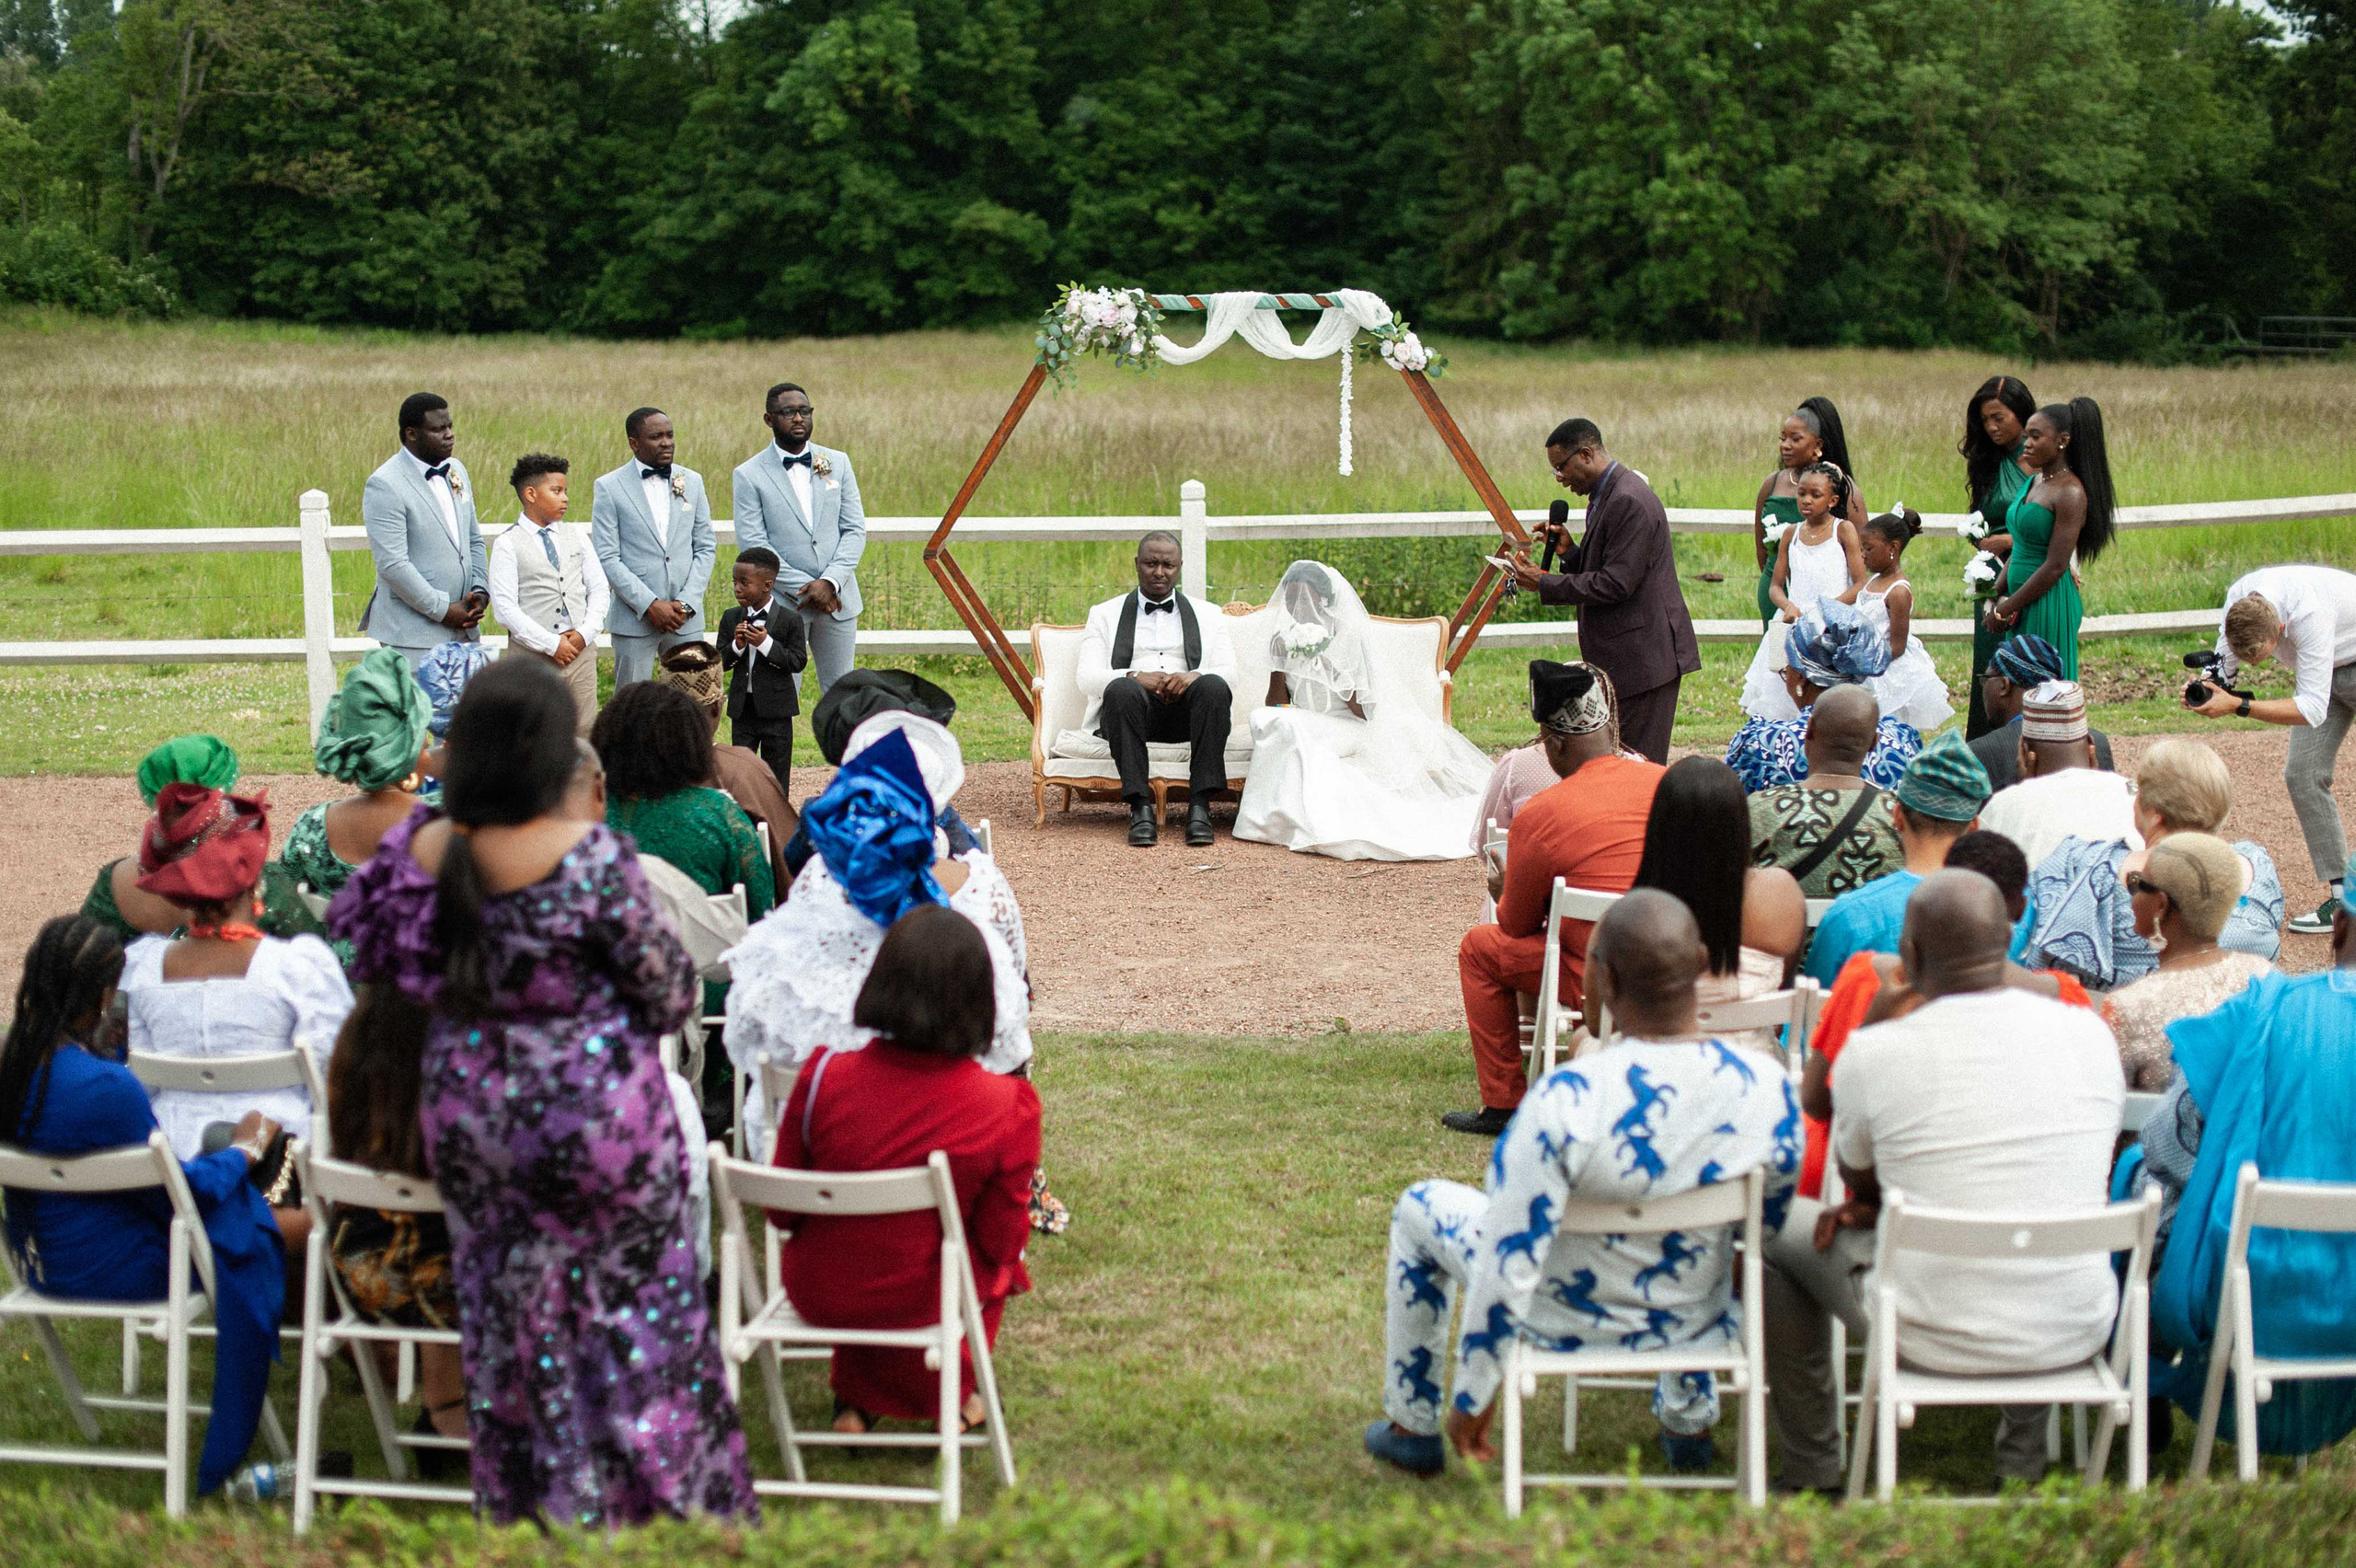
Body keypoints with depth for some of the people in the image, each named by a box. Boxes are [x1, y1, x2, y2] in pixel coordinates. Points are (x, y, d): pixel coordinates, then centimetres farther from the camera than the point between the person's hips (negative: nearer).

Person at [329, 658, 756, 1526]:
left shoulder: (420, 851, -9)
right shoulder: (593, 856, -22)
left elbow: (376, 963, 7)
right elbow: (669, 999, -13)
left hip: (468, 1121, 4)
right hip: (593, 1121, -4)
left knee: (507, 1324, 17)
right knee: (638, 1315, 11)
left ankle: (528, 1516, 27)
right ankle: (664, 1502, 20)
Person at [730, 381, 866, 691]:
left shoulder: (838, 463, 9)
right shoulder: (750, 475, -2)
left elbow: (856, 529, 5)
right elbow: (752, 544, -8)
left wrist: (830, 581, -11)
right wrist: (804, 588, -14)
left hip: (838, 599, 3)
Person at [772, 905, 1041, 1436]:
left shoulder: (823, 1077, -18)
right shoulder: (1007, 1107, -21)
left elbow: (783, 1212, -5)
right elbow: (1000, 1239, -9)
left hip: (817, 1291, 1)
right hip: (923, 1301, -1)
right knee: (998, 1262, 31)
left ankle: (856, 1401, 39)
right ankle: (951, 1395, 44)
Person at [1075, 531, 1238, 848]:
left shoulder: (1207, 616, 23)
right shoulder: (1105, 615, 19)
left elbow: (1229, 673, 8)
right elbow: (1087, 679, 4)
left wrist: (1195, 676, -16)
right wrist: (1135, 677, -16)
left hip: (1186, 708, 1)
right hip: (1134, 706, -1)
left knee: (1214, 686, -33)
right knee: (1122, 688, -36)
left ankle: (1199, 806, -37)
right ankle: (1140, 808, -39)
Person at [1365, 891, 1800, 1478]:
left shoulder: (1563, 1102, -35)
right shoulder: (1768, 1086, -22)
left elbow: (1508, 1270, -27)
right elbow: (1774, 1232, -5)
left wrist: (1473, 1397, -12)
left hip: (1566, 1323, -3)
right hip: (1698, 1322, 3)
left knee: (1421, 1207, 24)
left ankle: (1412, 1428, 37)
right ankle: (1690, 1420, 50)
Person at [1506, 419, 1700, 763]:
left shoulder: (1629, 501, -17)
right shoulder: (1606, 496, 16)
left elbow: (1617, 583, -21)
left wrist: (1544, 584, -15)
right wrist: (1570, 551, 3)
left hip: (1644, 656, -11)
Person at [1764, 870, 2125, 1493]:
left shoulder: (1872, 1052, -13)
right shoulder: (2090, 1034, -3)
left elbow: (1861, 1187, 6)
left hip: (1936, 1340, -3)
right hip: (2077, 1333, 3)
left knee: (1780, 1229, 23)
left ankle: (1813, 1475, 32)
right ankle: (2024, 1460, 42)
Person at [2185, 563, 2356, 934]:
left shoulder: (2308, 614, -41)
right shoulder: (2239, 597, -21)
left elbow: (2313, 709, -41)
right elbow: (2226, 661, -7)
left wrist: (2238, 706, -47)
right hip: (2325, 667, 7)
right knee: (2302, 774, -4)